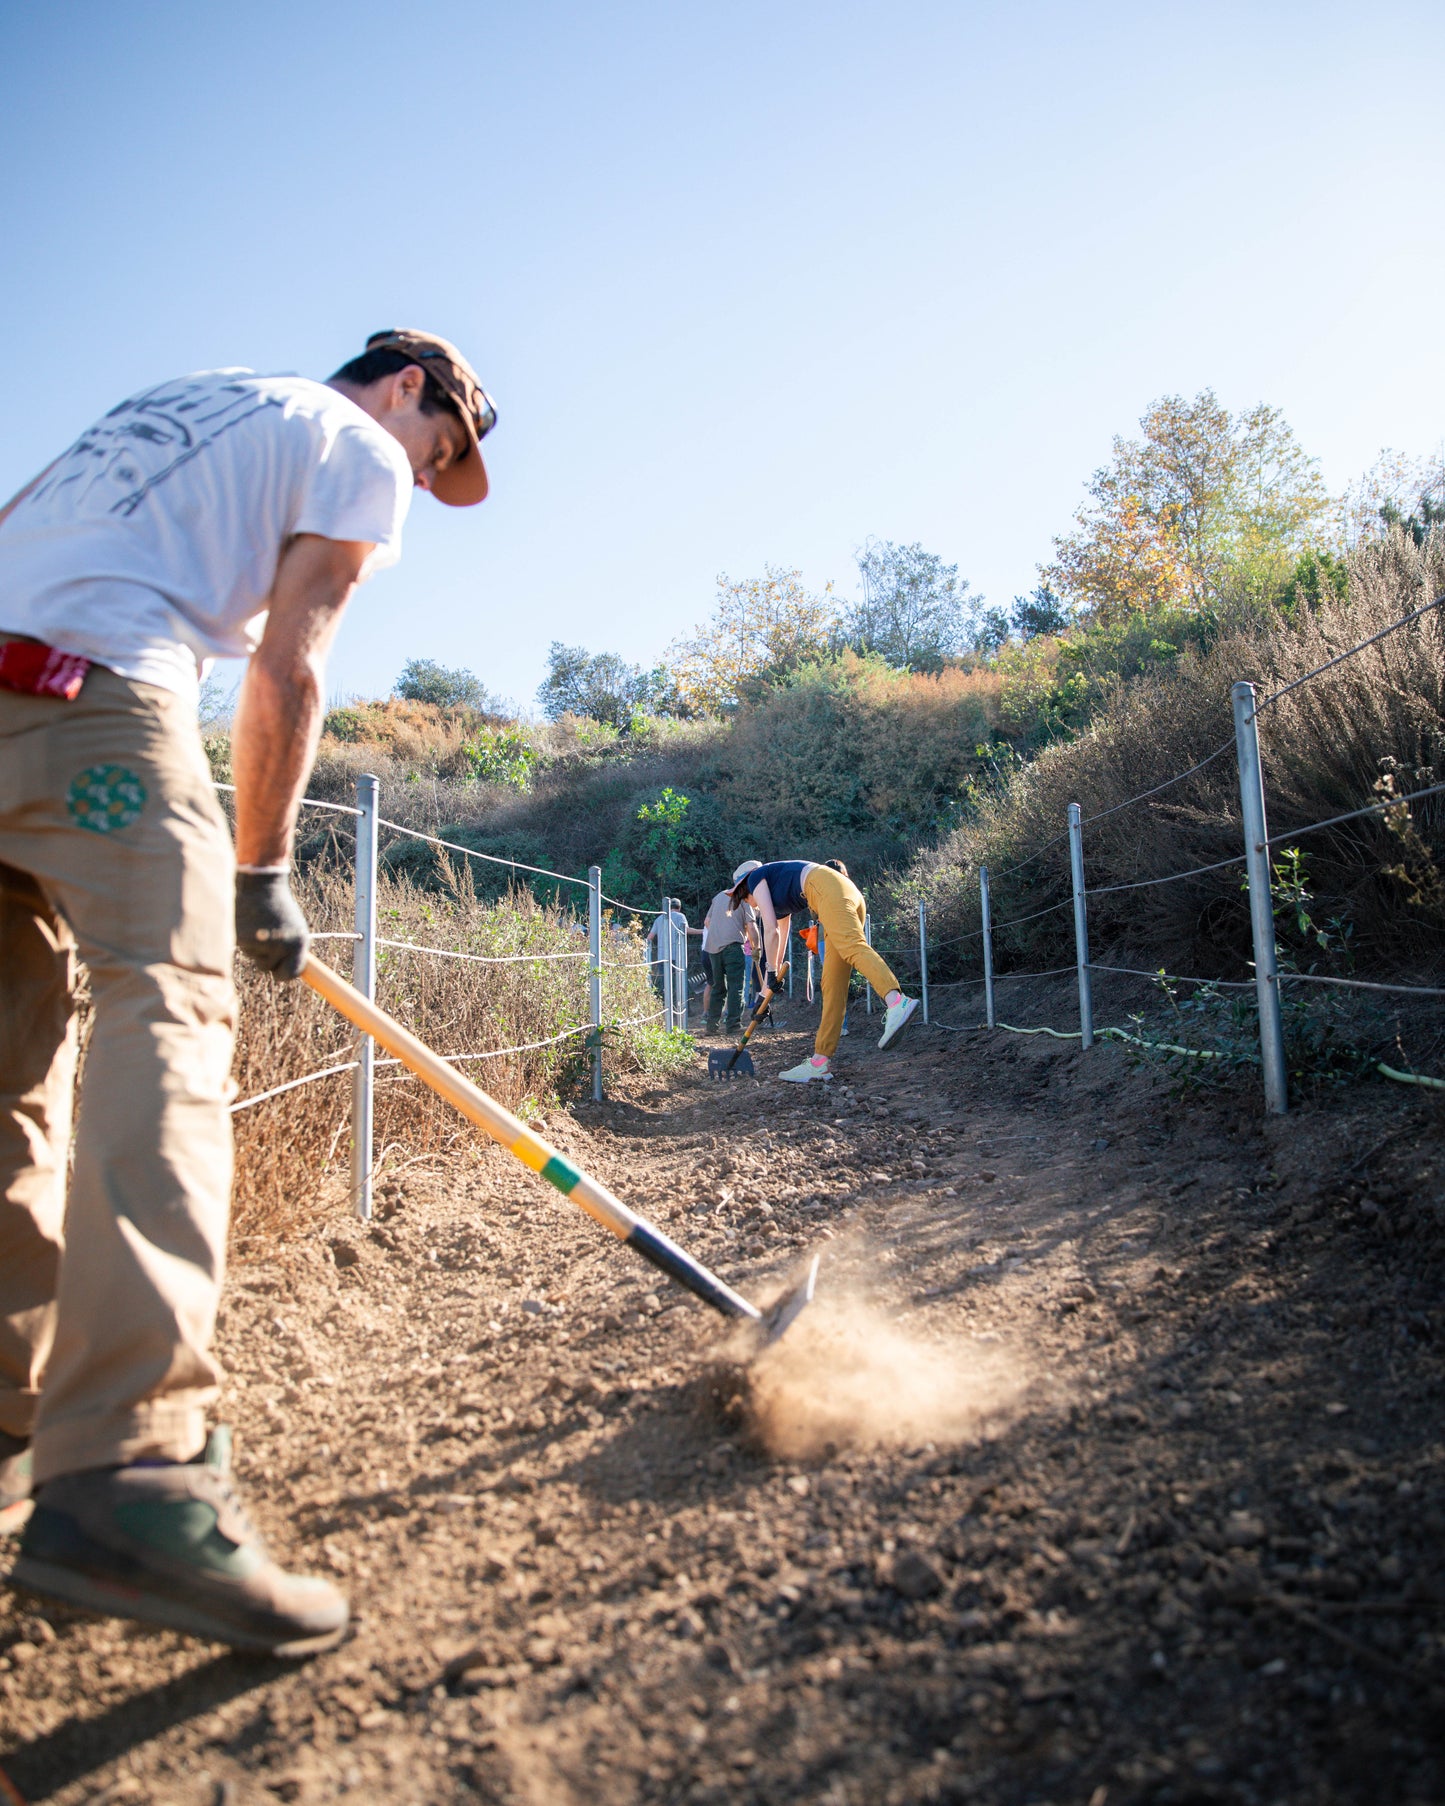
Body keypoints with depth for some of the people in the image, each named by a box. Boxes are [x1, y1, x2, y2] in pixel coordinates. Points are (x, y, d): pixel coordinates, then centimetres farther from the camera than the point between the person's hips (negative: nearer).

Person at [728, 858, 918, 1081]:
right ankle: (820, 1062, -2)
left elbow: (771, 930, 6)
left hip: (829, 889, -8)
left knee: (853, 946, -32)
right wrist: (769, 985, 46)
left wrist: (772, 972, 14)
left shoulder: (756, 878, 15)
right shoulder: (779, 894, 38)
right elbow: (781, 936, 42)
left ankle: (897, 1003, -59)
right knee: (832, 986, 1)